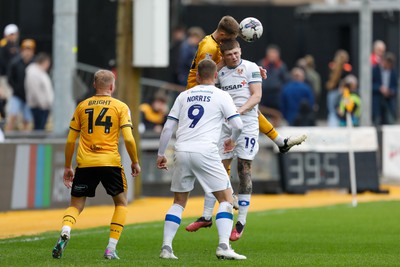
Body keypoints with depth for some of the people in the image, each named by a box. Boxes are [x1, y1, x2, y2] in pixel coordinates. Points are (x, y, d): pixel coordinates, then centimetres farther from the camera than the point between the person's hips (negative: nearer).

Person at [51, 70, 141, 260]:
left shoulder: (82, 106, 12)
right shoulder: (120, 107, 4)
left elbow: (70, 141, 11)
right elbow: (128, 139, -6)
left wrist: (67, 167, 20)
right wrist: (135, 162, 8)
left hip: (85, 163, 2)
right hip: (110, 162, -2)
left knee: (76, 205, 9)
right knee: (121, 202, 17)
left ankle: (65, 232, -23)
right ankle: (111, 248, 5)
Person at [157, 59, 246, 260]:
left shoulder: (184, 96, 17)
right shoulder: (221, 96, 6)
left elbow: (168, 127, 13)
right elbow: (238, 125, -1)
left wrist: (161, 154, 21)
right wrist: (232, 140, 20)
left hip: (182, 152, 4)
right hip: (205, 152, -4)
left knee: (179, 202, 17)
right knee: (226, 198, 3)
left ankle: (166, 247, 8)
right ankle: (223, 246, -12)